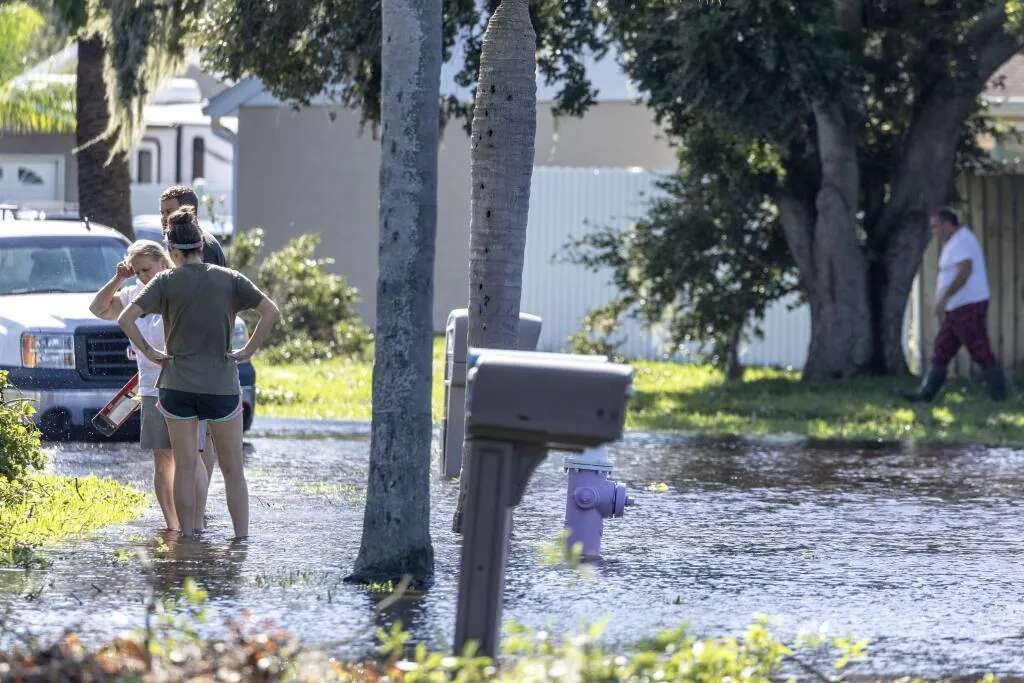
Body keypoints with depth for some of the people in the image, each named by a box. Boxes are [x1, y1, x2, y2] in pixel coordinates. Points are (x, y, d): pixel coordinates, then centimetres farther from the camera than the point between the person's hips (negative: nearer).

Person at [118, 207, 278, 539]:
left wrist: (148, 351, -1)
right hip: (222, 384, 0)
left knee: (184, 468, 8)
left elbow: (126, 318, -11)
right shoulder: (229, 279, 1)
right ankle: (242, 537, 3)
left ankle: (188, 536, 10)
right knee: (233, 470, 7)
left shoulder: (166, 281, -2)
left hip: (177, 384, 0)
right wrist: (249, 350, -1)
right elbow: (270, 311, -7)